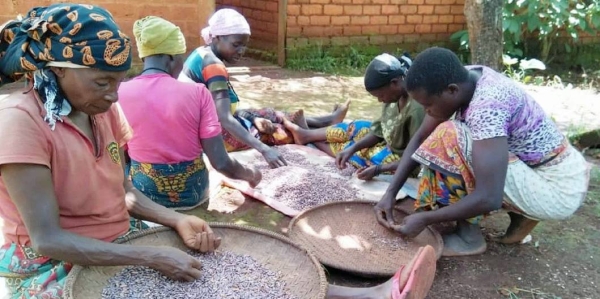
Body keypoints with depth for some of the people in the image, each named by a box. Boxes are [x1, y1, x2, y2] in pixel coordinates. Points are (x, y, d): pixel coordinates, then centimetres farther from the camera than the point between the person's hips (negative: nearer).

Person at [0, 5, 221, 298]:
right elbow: (47, 239, -23)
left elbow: (122, 191, 4)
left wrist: (177, 220, -12)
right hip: (53, 267, -6)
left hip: (119, 248, 6)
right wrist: (152, 257, -27)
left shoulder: (102, 108, 0)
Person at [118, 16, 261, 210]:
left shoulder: (121, 93, -12)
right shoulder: (197, 93, -17)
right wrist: (251, 174, 2)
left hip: (143, 193, 1)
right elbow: (220, 162, -18)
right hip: (191, 192, 0)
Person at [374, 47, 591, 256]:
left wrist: (424, 219, -21)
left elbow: (489, 199, -31)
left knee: (449, 141, -24)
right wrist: (390, 193, -6)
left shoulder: (487, 107, -30)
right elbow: (421, 138, 0)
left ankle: (469, 237, -5)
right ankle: (521, 215, 11)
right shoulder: (462, 81, -5)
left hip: (558, 188, -9)